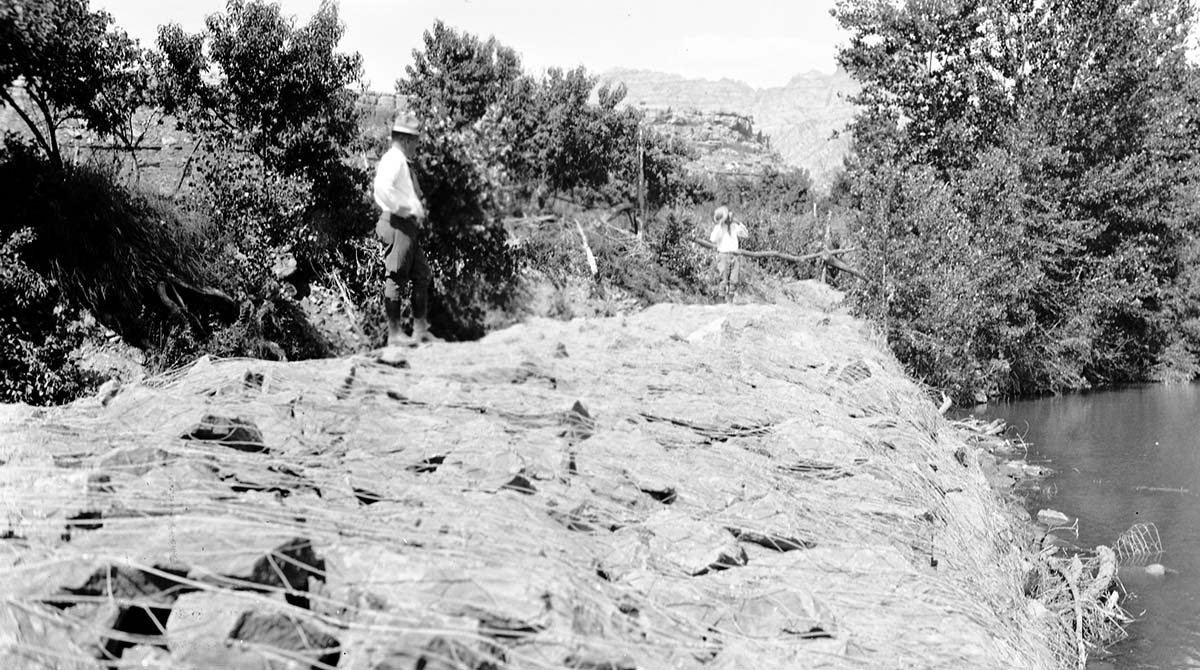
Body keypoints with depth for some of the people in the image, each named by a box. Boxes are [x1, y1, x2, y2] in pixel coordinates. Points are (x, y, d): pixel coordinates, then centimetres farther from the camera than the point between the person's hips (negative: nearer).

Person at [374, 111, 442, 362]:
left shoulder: (404, 163, 20)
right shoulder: (393, 160, -12)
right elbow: (383, 189, -27)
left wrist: (420, 210, 14)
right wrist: (410, 210, -21)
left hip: (409, 226, 11)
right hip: (397, 225, -11)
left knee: (423, 276, 14)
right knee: (396, 278, -8)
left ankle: (421, 331, 22)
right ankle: (395, 334, -7)